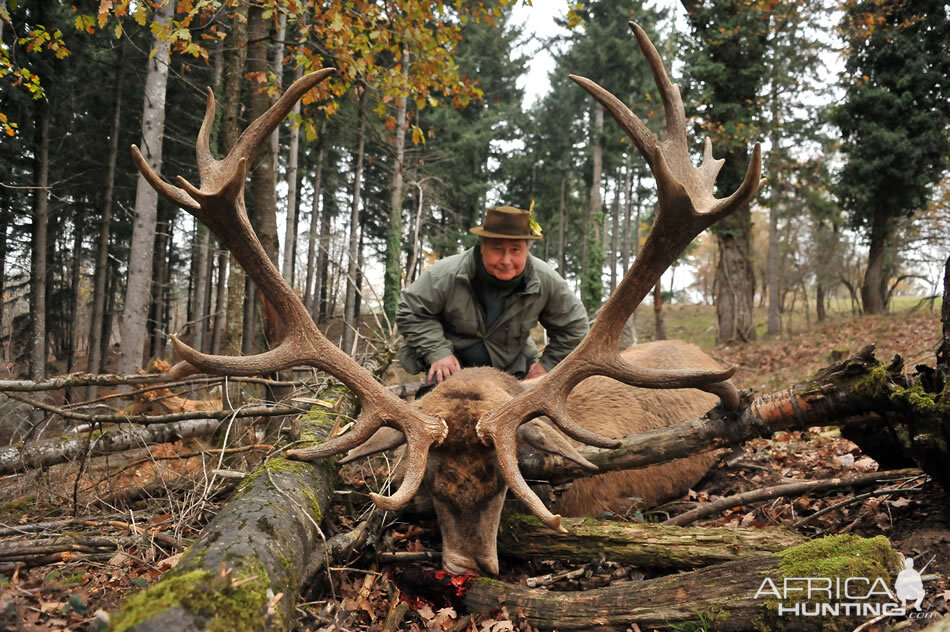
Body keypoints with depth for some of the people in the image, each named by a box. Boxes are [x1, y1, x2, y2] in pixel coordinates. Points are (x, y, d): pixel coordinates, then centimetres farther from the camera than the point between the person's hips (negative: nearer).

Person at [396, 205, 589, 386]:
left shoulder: (546, 281, -19)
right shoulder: (447, 275, -26)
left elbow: (573, 327, -2)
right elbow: (410, 312, -14)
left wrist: (548, 364, -7)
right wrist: (438, 352, -24)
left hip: (511, 369, 3)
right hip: (451, 367, -2)